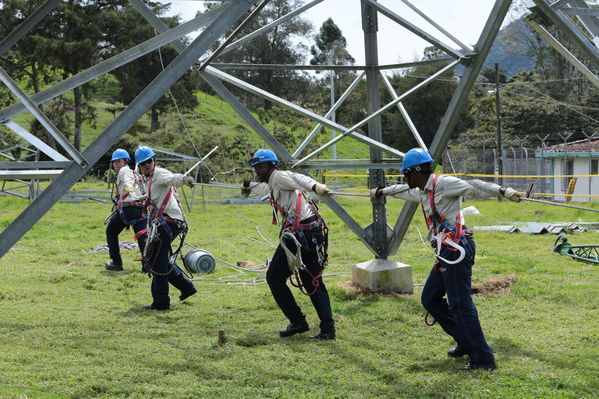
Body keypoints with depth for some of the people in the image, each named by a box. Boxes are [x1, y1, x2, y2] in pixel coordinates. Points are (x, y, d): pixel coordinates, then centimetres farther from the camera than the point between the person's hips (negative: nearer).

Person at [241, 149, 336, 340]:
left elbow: (298, 179, -22)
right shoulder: (273, 184, 26)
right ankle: (328, 329, 5)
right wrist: (249, 186, 71)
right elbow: (266, 189, 51)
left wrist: (315, 186, -42)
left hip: (298, 234, -9)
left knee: (274, 277, 7)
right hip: (314, 233, 9)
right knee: (314, 283, 12)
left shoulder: (279, 176, 0)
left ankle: (298, 321, 6)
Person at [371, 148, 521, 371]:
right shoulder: (422, 192, 21)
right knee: (430, 298, 16)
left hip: (456, 249, -10)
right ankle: (466, 343, 20)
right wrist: (381, 192, 59)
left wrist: (502, 191, -35)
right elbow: (404, 191, 42)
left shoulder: (443, 184, -8)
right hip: (447, 253, 10)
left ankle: (483, 360, -12)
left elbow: (473, 187, -20)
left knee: (460, 305, -13)